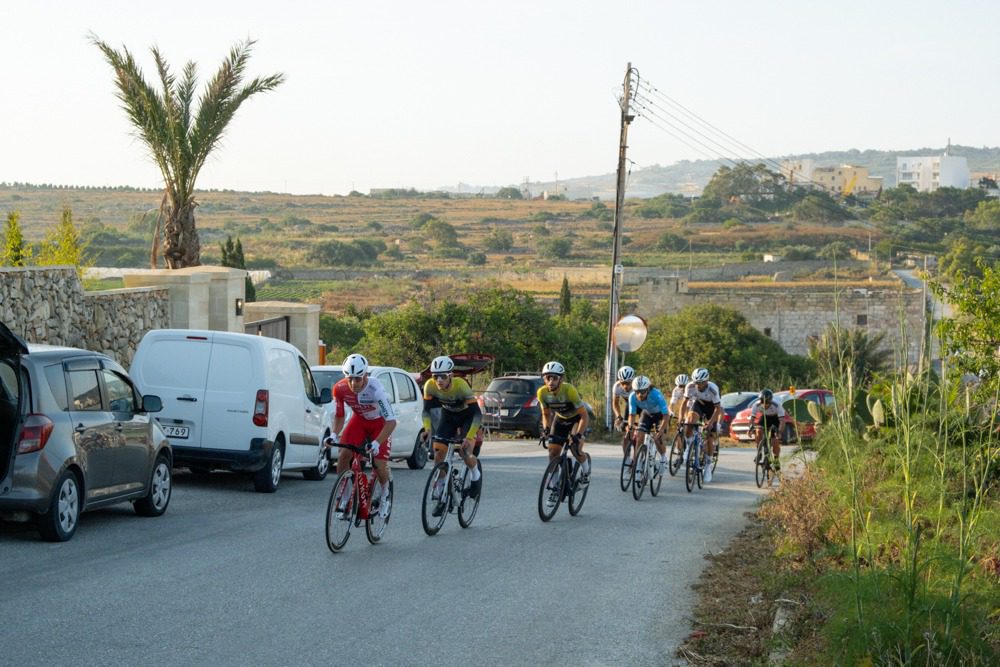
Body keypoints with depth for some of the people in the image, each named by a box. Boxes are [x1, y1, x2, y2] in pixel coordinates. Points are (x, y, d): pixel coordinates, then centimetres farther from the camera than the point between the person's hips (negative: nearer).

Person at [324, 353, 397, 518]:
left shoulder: (375, 389, -37)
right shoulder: (340, 389, -24)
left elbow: (391, 421, -39)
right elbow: (339, 415, -7)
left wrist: (377, 443, -49)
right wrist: (334, 434, -26)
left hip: (379, 422, -3)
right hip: (359, 420, 3)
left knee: (380, 464, -12)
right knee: (343, 454, -18)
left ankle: (384, 494, 21)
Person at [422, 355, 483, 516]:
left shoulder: (461, 385, -36)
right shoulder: (430, 386, -25)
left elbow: (477, 413, -35)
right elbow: (427, 410, -15)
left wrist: (469, 437, -45)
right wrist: (427, 429, -33)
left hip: (467, 416, -4)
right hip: (448, 415, 4)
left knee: (465, 451, -23)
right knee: (438, 452, -9)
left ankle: (476, 476, 9)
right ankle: (440, 496, 3)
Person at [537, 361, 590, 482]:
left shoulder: (569, 390, -36)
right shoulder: (542, 393, -22)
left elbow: (584, 416, -32)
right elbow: (546, 414, -4)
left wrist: (578, 435, -43)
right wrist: (546, 428, -23)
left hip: (578, 417, -4)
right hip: (560, 418, 4)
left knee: (575, 448, -25)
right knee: (553, 453, -7)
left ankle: (586, 470, 7)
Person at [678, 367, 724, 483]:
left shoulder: (712, 389, -33)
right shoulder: (690, 386, -26)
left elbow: (717, 408, -27)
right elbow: (685, 402, -14)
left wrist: (710, 422, -36)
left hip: (711, 406, -2)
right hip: (698, 403, 2)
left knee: (710, 438, -5)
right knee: (690, 421, -31)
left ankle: (708, 466, 11)